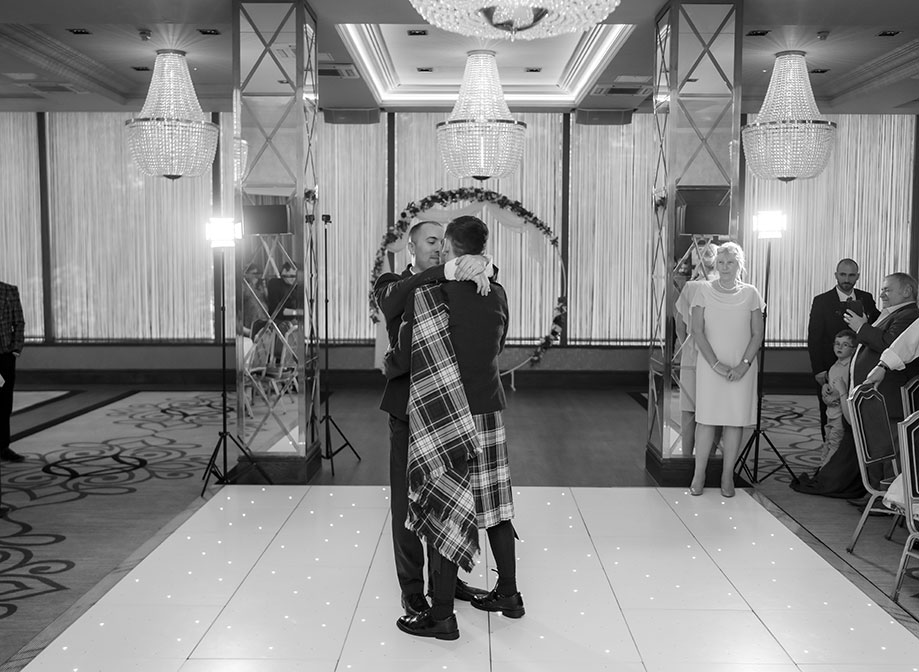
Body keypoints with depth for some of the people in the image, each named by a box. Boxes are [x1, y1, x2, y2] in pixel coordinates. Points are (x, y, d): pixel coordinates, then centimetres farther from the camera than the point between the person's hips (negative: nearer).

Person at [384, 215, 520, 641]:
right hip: (489, 409, 6)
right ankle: (508, 593, 28)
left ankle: (442, 615, 9)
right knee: (493, 501, 16)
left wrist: (386, 363, 11)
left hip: (443, 415, -6)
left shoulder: (428, 295, -14)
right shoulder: (497, 295, 3)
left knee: (442, 508, 2)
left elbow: (405, 358, -11)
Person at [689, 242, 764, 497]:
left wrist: (744, 365, -10)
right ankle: (699, 475, 5)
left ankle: (727, 476, 9)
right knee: (706, 418, -2)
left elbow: (757, 335, 3)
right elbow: (698, 332, -3)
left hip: (741, 367, 1)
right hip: (710, 365, -1)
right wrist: (716, 364, -11)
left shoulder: (750, 293, 4)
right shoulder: (704, 291, 1)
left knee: (736, 420, 2)